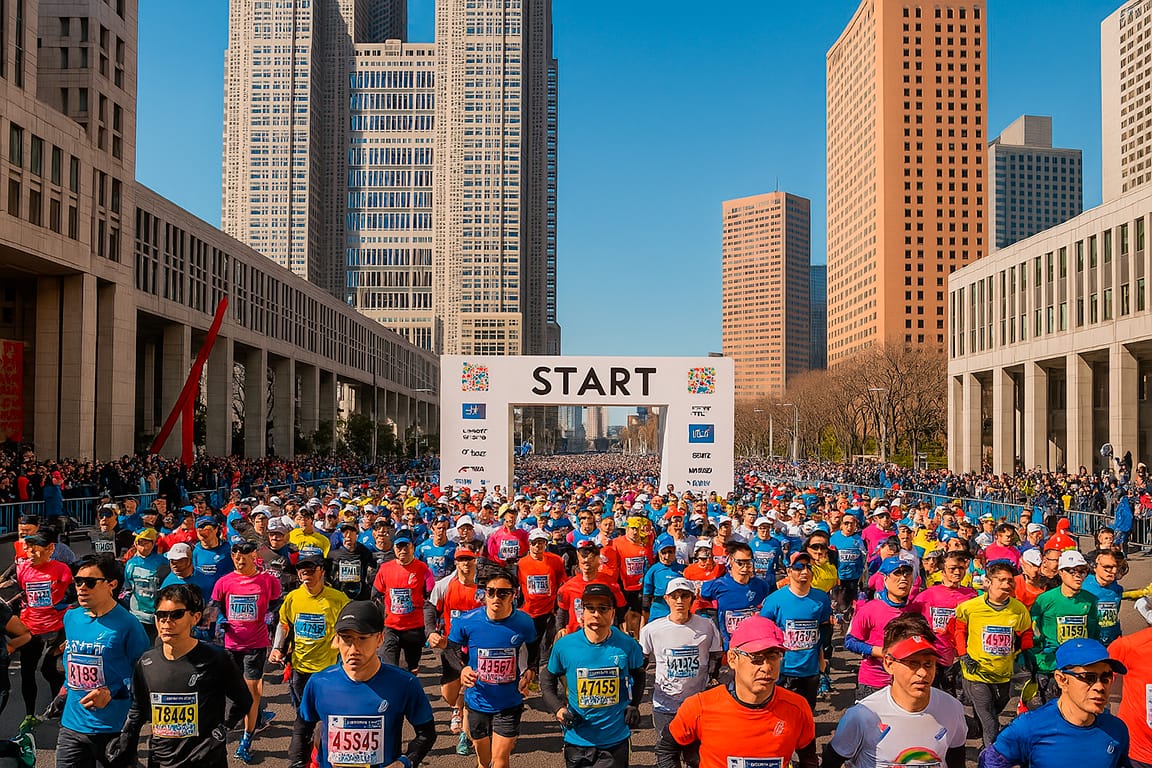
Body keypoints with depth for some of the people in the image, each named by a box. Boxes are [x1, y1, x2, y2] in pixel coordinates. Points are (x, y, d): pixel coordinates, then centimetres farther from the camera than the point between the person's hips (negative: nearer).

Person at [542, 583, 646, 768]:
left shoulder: (627, 646, -9)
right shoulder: (564, 646, -11)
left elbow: (638, 676, 12)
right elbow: (547, 681, 5)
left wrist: (634, 705, 1)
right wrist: (558, 709, -9)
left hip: (616, 741, 0)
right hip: (577, 741, 0)